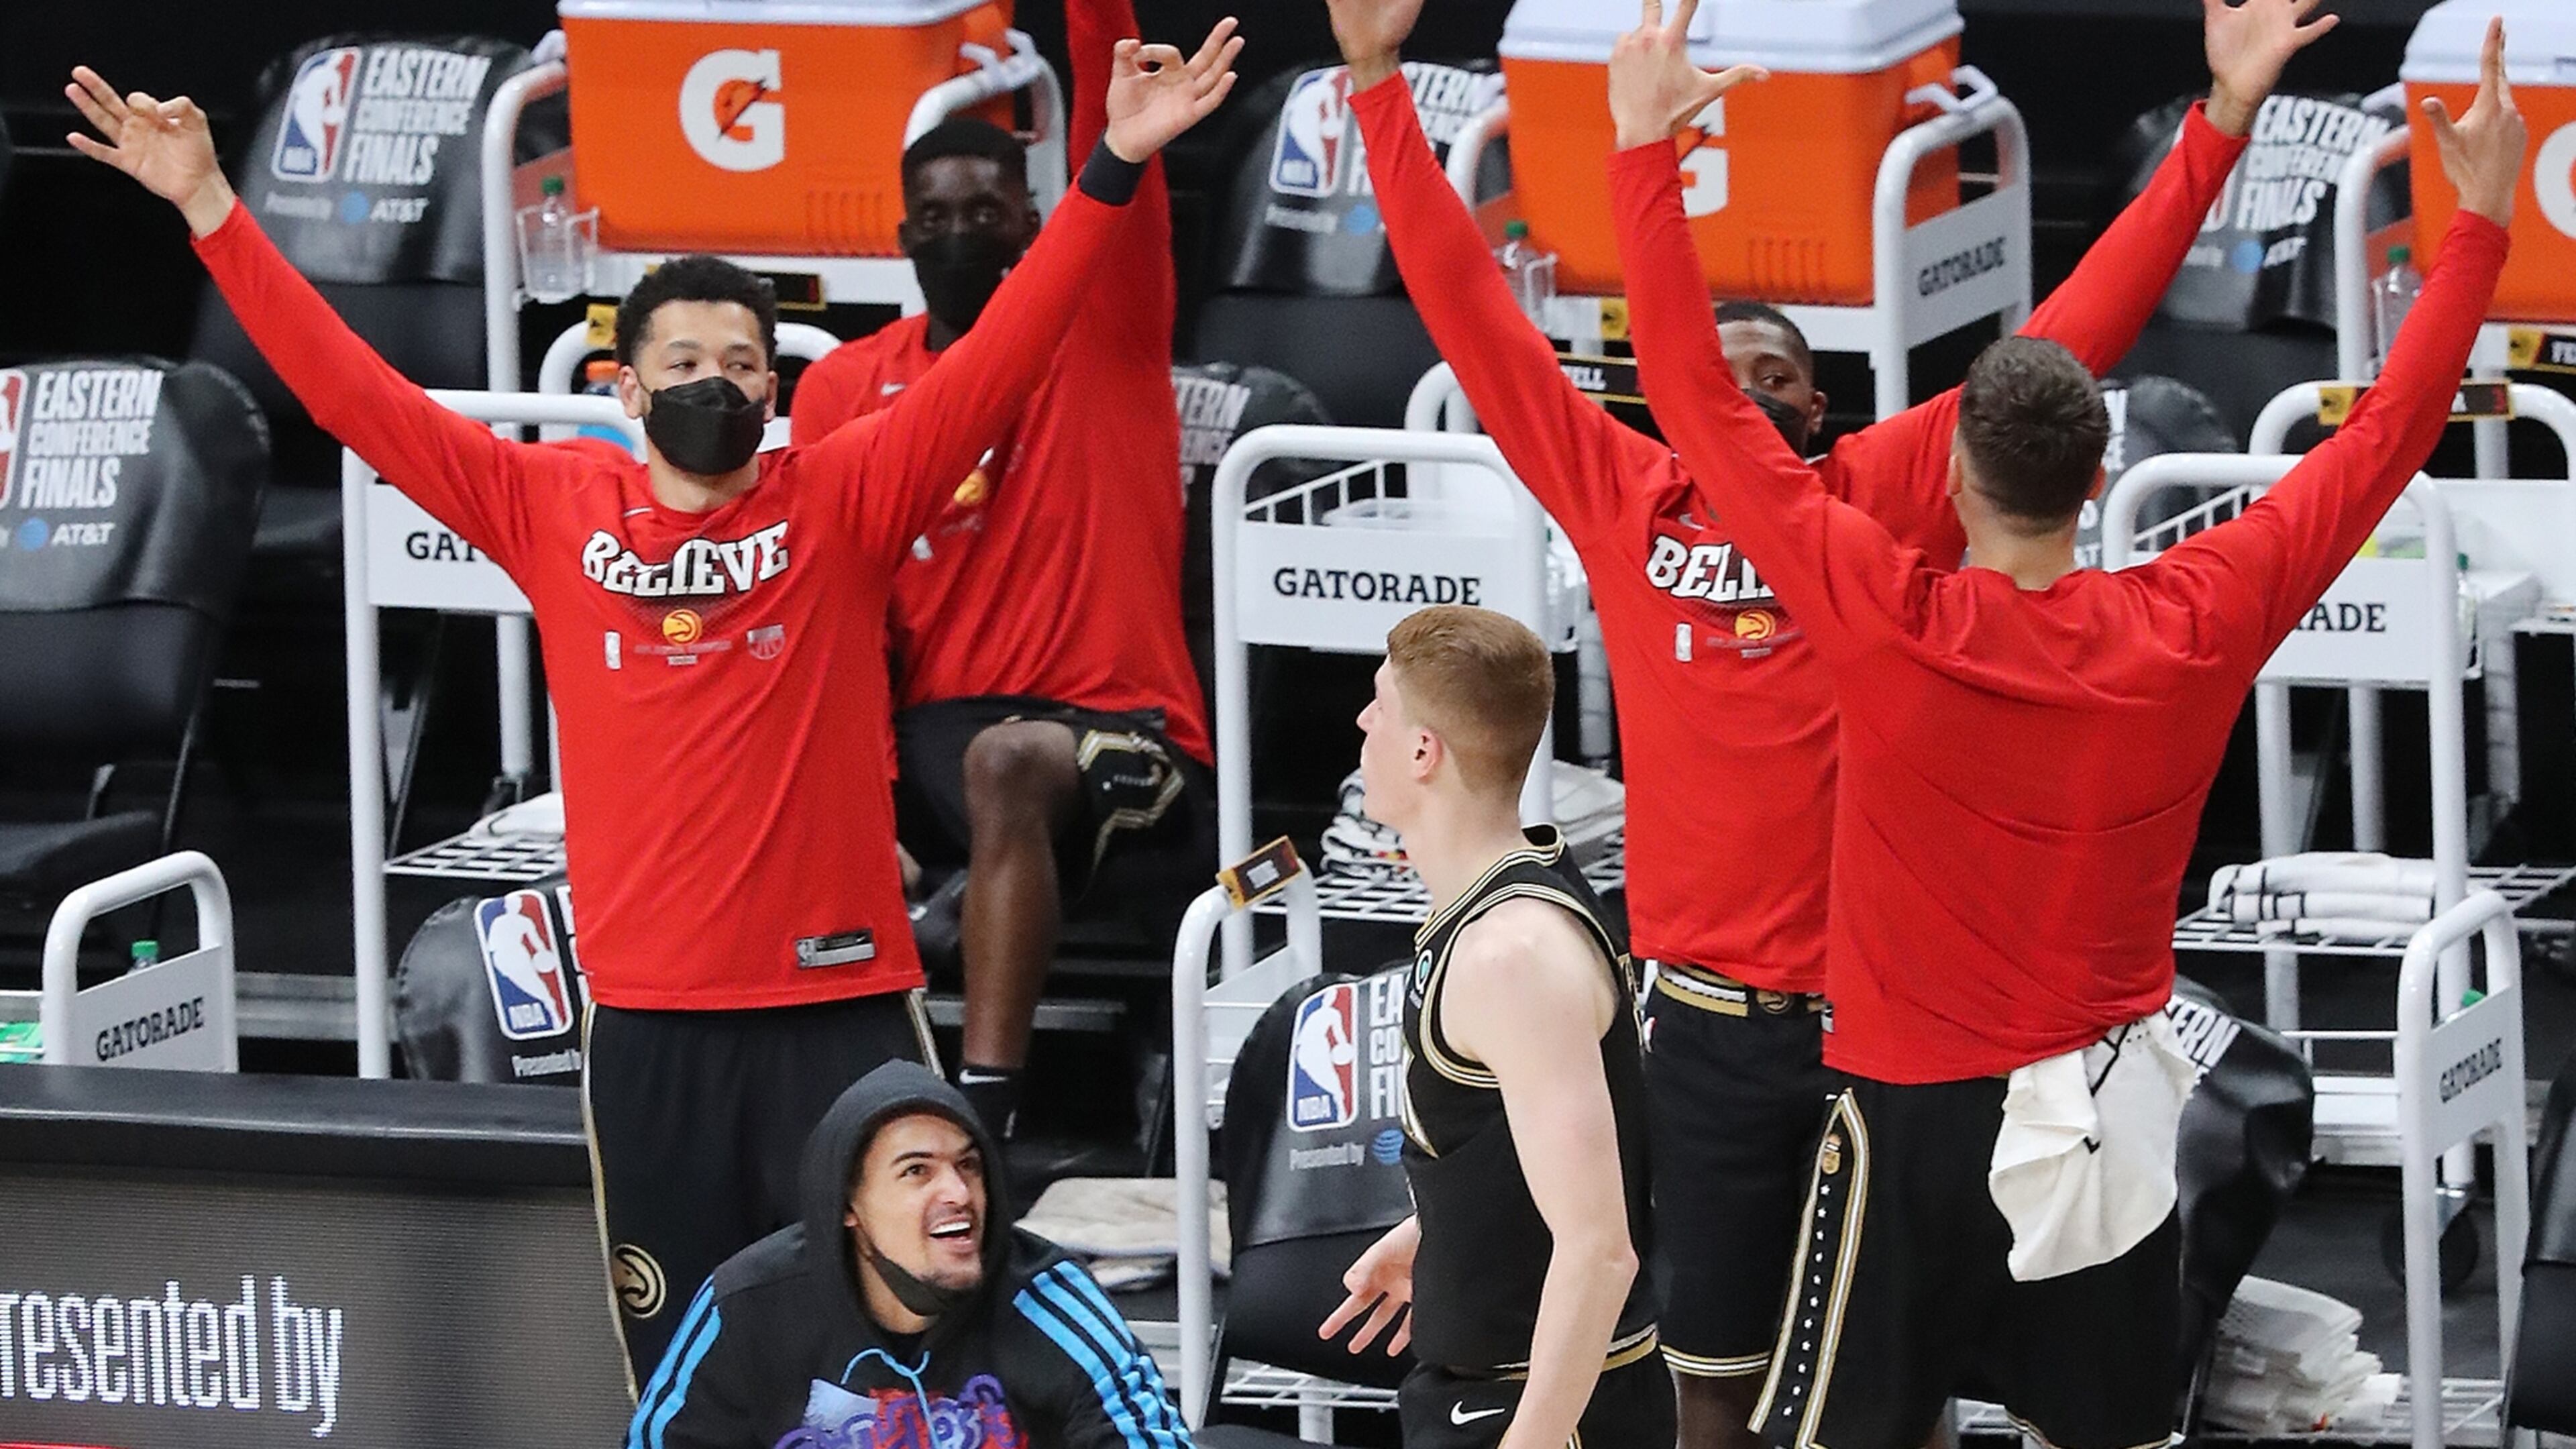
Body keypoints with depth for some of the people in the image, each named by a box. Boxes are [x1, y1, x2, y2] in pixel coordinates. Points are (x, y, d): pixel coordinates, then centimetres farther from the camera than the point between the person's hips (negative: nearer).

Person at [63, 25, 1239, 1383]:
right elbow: (354, 393, 4)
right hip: (649, 1015, 1)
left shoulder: (842, 500, 1)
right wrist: (210, 210, 0)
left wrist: (1111, 173, -16)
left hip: (842, 998, -1)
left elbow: (1000, 360, -6)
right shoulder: (553, 508, 4)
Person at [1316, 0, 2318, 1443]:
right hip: (1713, 1016, 0)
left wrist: (2221, 122, -4)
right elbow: (1473, 311, 5)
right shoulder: (1623, 497, 4)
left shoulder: (1890, 497, 3)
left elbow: (2071, 335, 1)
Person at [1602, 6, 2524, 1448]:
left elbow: (1700, 402, -14)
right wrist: (2483, 218, 7)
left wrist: (1647, 149, -8)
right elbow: (2385, 440, 0)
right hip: (2111, 1106, 3)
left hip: (1917, 1109, -3)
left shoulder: (1886, 618, -18)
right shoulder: (2198, 630, -10)